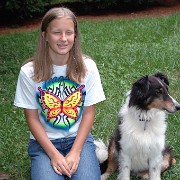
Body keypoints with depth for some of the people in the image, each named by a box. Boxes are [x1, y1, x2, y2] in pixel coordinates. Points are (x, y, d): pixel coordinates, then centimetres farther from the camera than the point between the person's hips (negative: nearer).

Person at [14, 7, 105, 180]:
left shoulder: (87, 67, -8)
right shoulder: (29, 71, -11)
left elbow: (89, 113, -4)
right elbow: (32, 118, -6)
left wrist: (75, 152, -14)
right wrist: (54, 154, -15)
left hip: (79, 138, 1)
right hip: (44, 141, -1)